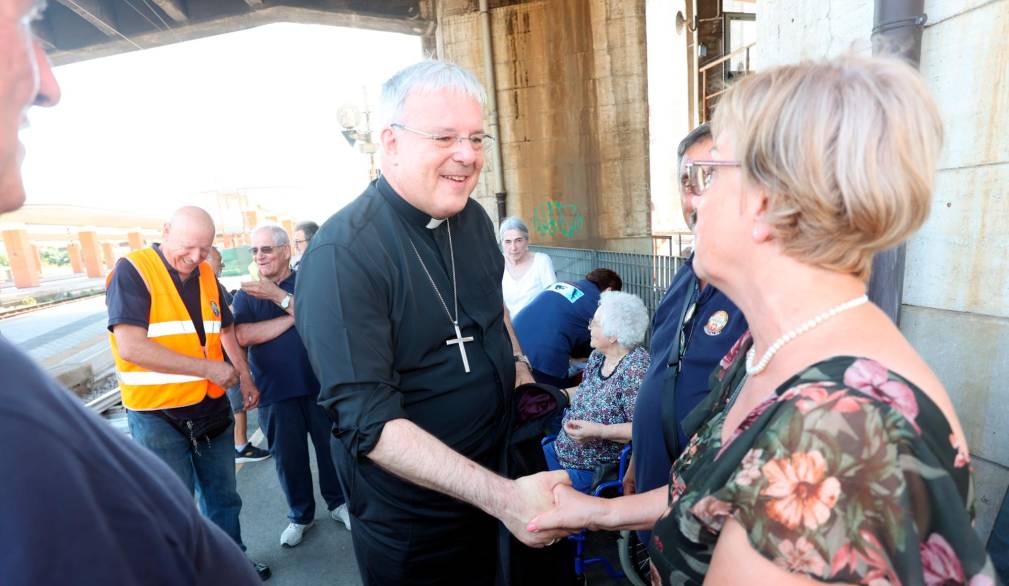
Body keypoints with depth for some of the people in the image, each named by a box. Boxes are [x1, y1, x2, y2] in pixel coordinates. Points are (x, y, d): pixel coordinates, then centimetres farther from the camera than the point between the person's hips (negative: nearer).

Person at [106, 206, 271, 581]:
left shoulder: (206, 275, 5)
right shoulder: (132, 271, -14)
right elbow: (130, 347, -23)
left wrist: (245, 378, 13)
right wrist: (208, 368, -23)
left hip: (213, 408, 6)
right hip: (158, 416, -6)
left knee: (224, 498, 20)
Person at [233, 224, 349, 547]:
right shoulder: (246, 295, 5)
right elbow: (243, 336, -12)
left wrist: (278, 296, -22)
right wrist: (294, 315, -15)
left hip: (319, 384, -1)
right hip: (275, 391, 2)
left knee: (330, 446, 10)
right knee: (288, 456, 12)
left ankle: (338, 502, 33)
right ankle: (300, 515, 33)